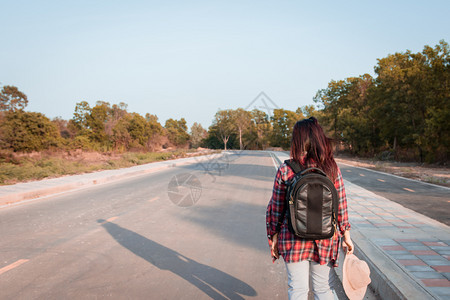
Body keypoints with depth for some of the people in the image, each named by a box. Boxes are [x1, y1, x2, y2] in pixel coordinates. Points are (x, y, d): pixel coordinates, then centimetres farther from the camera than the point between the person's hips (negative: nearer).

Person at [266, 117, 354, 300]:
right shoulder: (332, 169, -8)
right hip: (325, 239, 2)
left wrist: (274, 236, 6)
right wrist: (346, 235, 10)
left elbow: (276, 207, -5)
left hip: (293, 239, -1)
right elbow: (341, 206, -2)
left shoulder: (285, 170, -12)